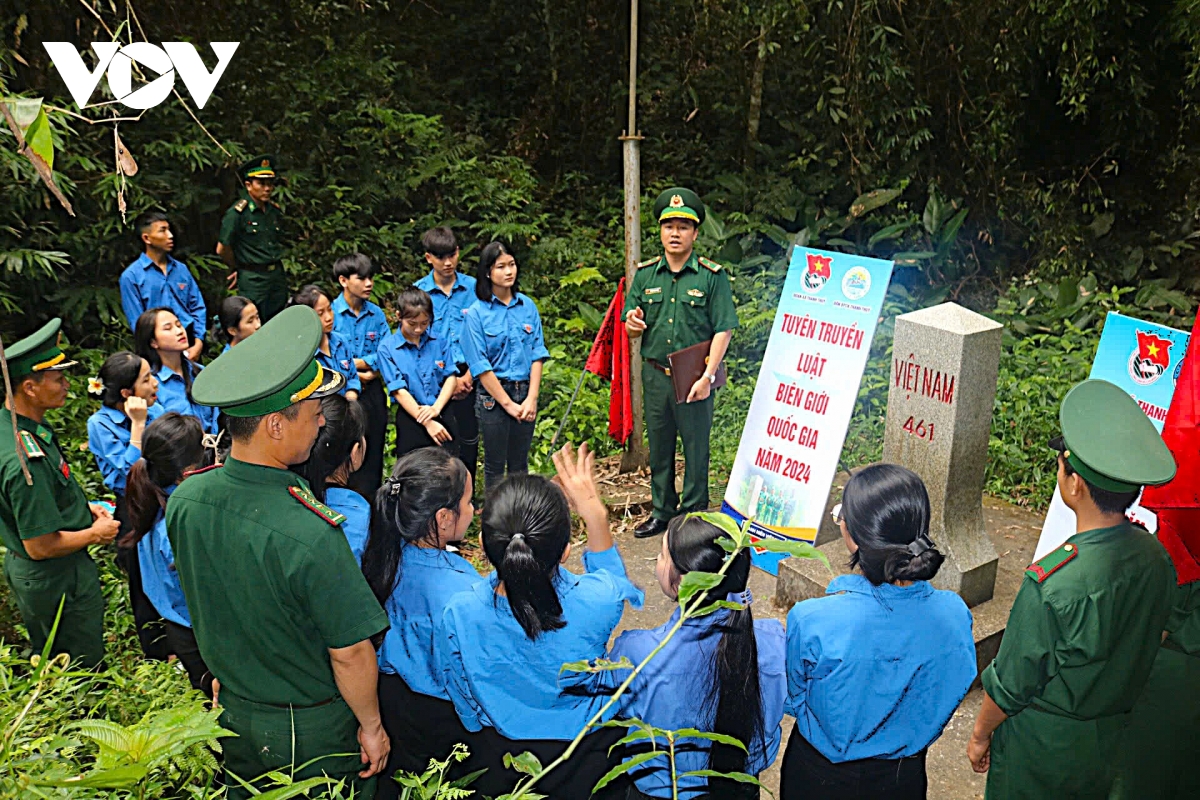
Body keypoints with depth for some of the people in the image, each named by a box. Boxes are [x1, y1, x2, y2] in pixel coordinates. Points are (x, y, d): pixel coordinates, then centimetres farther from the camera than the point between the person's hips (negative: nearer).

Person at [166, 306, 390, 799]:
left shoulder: (184, 500, -15)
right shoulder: (311, 535, -36)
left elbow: (198, 599, 3)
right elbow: (350, 652, -26)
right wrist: (371, 726, -8)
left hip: (231, 712, 6)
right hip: (314, 730, -5)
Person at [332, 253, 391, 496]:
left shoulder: (377, 314, 5)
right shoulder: (330, 313, -7)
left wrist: (358, 362, -12)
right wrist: (355, 375, -12)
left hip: (372, 394, 4)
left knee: (372, 455, 9)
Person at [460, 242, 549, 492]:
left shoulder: (527, 306, 4)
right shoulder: (476, 313, -7)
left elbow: (537, 354, 2)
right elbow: (480, 366, -9)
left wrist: (531, 398, -7)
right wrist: (507, 403, -10)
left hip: (525, 392, 3)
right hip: (493, 394, -3)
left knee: (519, 464, 12)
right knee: (495, 465, 6)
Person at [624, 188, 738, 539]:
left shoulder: (712, 276, -4)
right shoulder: (645, 274, 7)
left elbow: (723, 330, -9)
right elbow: (631, 330, 11)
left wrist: (707, 377, -17)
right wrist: (633, 323, -14)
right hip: (655, 374, 4)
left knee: (696, 447, 5)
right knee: (659, 447, 13)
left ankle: (694, 514, 20)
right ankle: (662, 512, 28)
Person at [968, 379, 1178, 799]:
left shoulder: (1051, 583, -34)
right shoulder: (1157, 559, -13)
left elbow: (1011, 682, -21)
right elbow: (1140, 652, 3)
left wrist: (980, 735, -4)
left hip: (1040, 742, -6)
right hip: (1111, 735, 6)